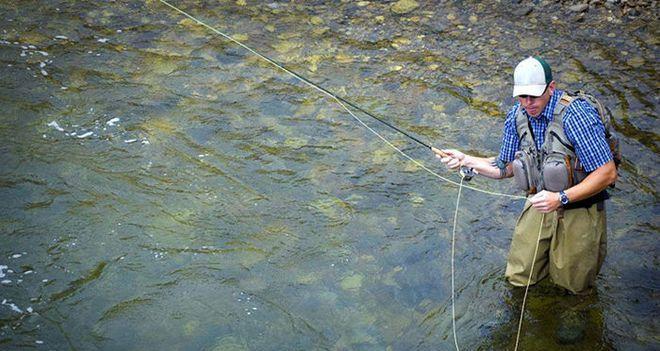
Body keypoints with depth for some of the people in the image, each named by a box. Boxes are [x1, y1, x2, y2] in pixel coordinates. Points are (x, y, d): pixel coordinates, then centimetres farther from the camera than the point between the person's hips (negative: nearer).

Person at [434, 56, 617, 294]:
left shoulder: (576, 116, -26)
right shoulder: (517, 116, -6)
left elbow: (608, 173, -24)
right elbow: (506, 167, 6)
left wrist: (561, 198, -30)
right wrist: (465, 160, -6)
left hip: (578, 208, -5)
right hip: (541, 202, 5)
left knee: (574, 285, 8)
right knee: (518, 277, 10)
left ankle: (590, 242, 36)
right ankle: (552, 245, 37)